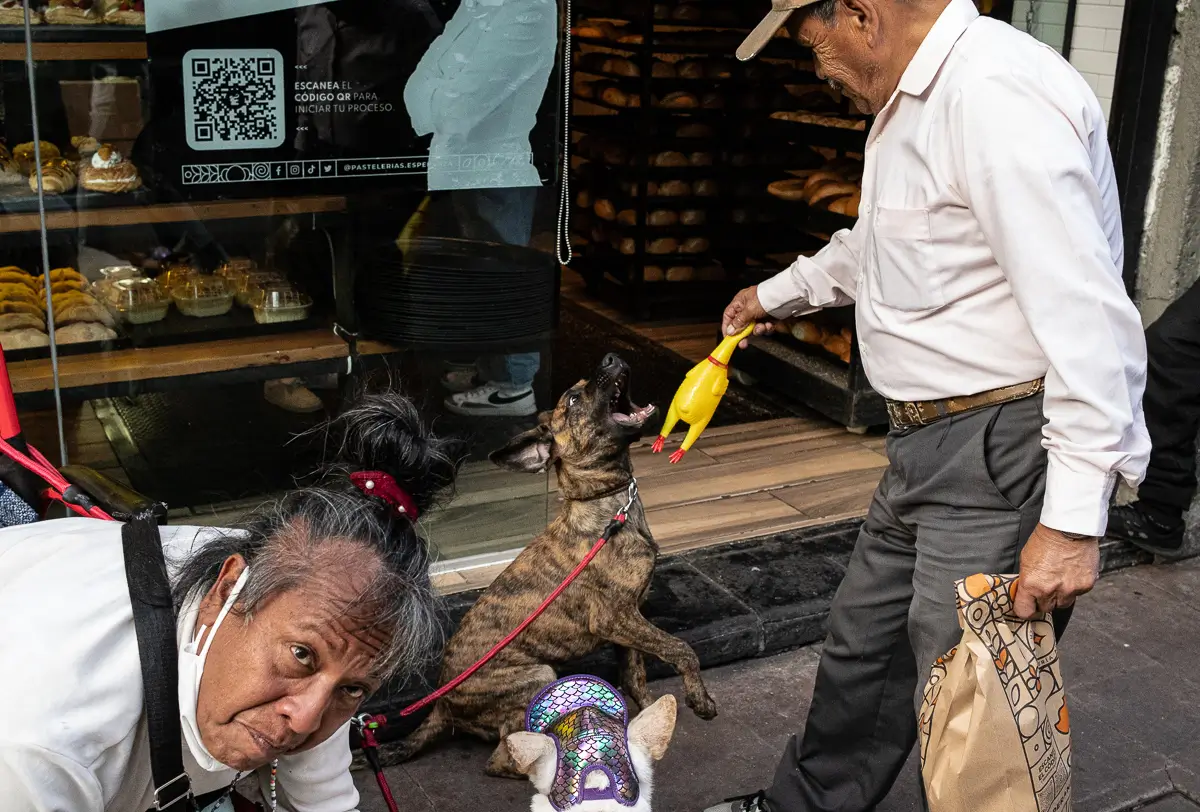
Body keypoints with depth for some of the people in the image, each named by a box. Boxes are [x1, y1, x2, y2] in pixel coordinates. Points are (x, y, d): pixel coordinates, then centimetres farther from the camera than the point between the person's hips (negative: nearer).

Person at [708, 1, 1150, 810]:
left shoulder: (996, 93, -22)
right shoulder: (912, 100, 12)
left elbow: (1086, 313, -27)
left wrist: (1073, 519, -28)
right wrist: (780, 293, 47)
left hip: (1003, 450, -10)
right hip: (930, 441, 10)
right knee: (864, 644, 23)